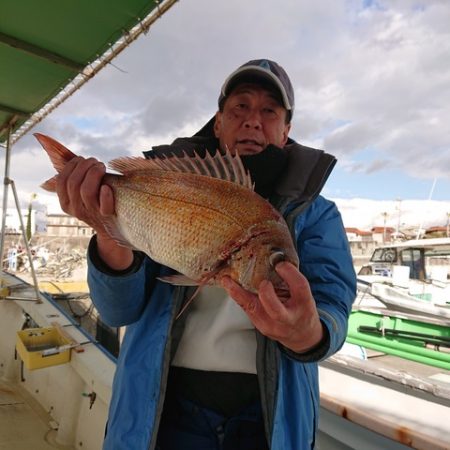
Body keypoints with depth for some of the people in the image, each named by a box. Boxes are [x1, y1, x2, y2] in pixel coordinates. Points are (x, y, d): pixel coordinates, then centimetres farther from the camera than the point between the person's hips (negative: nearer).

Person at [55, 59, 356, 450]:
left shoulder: (316, 214, -1)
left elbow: (333, 305, -12)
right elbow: (121, 310, -8)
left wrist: (308, 335, -35)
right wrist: (112, 236, -28)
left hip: (269, 412, 1)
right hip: (169, 403, 0)